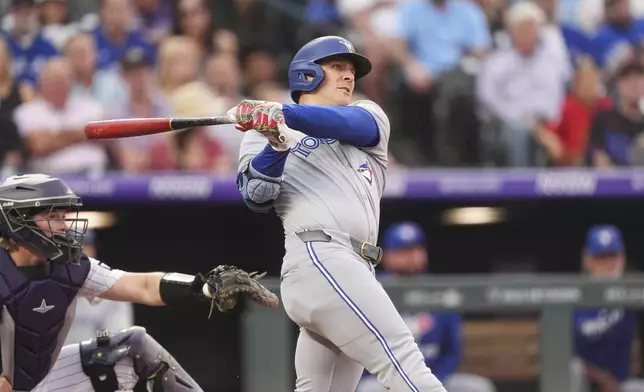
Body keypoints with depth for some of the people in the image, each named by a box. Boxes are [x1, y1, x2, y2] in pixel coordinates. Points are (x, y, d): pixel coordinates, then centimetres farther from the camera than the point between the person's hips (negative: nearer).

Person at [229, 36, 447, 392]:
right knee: (403, 362, -19)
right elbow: (257, 196, -3)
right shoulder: (262, 134, 15)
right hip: (318, 255, -6)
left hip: (355, 272, 6)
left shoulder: (370, 116, 24)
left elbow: (351, 124, -2)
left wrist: (283, 115, -18)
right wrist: (276, 145, -21)